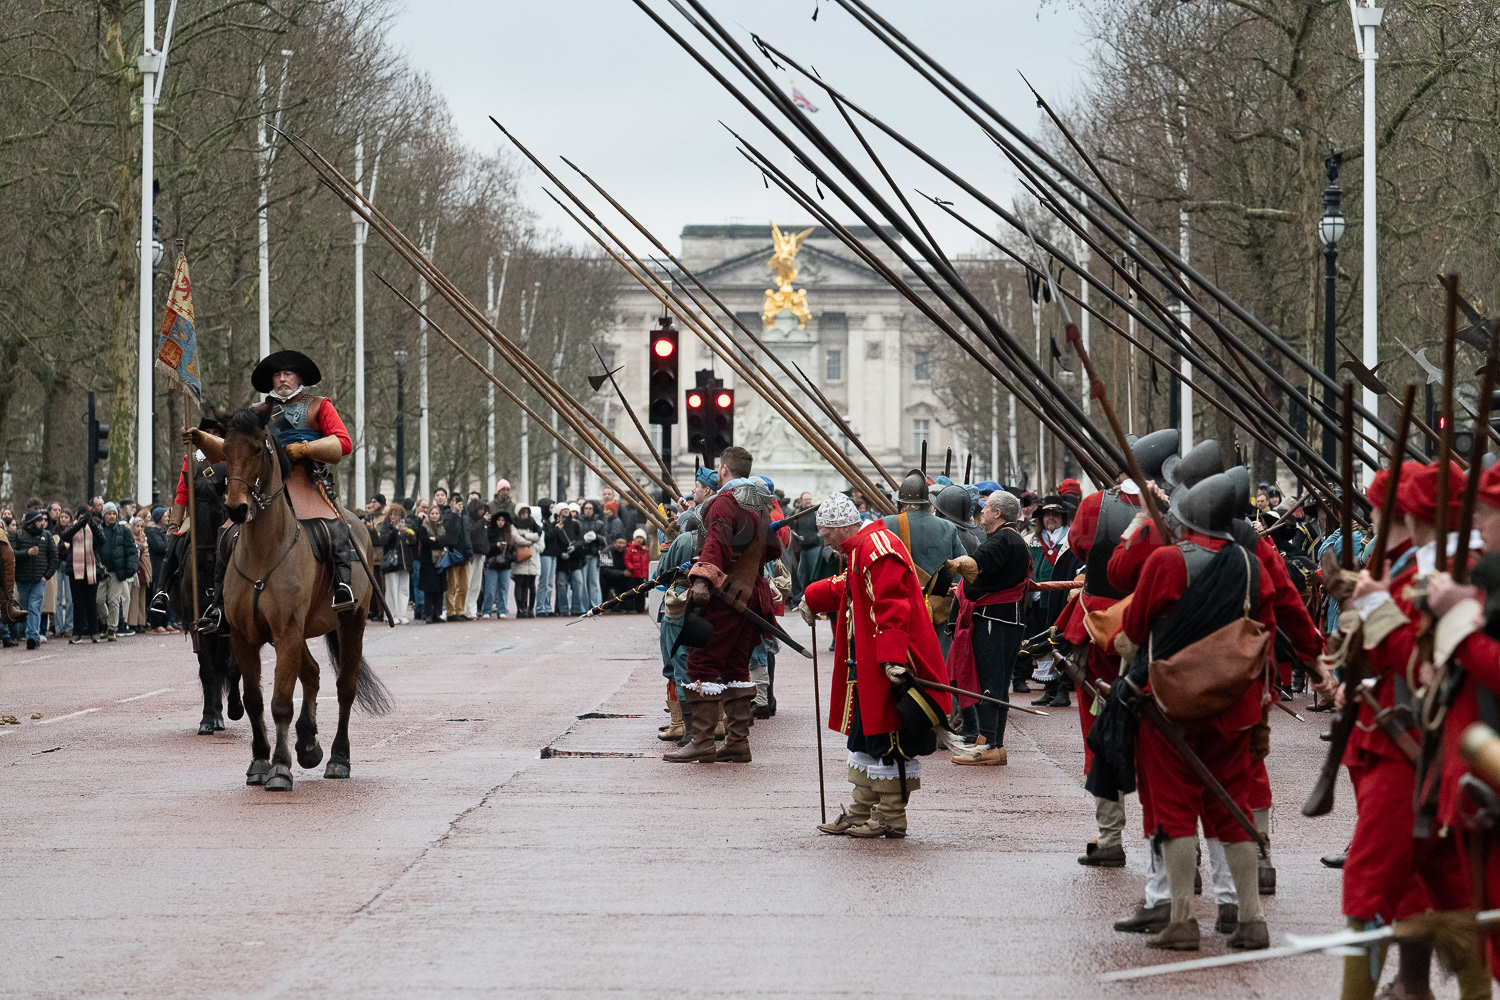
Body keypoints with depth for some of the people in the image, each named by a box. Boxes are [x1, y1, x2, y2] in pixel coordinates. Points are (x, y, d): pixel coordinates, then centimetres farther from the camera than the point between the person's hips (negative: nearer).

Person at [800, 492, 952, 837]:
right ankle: (861, 813, 22)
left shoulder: (878, 550, -18)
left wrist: (893, 659, -31)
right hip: (867, 667, 11)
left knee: (888, 742, -4)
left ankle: (890, 818, 2)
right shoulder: (859, 551, 16)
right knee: (865, 738, 15)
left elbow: (891, 607, -26)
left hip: (889, 669, -11)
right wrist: (813, 597, 48)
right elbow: (848, 589, 37)